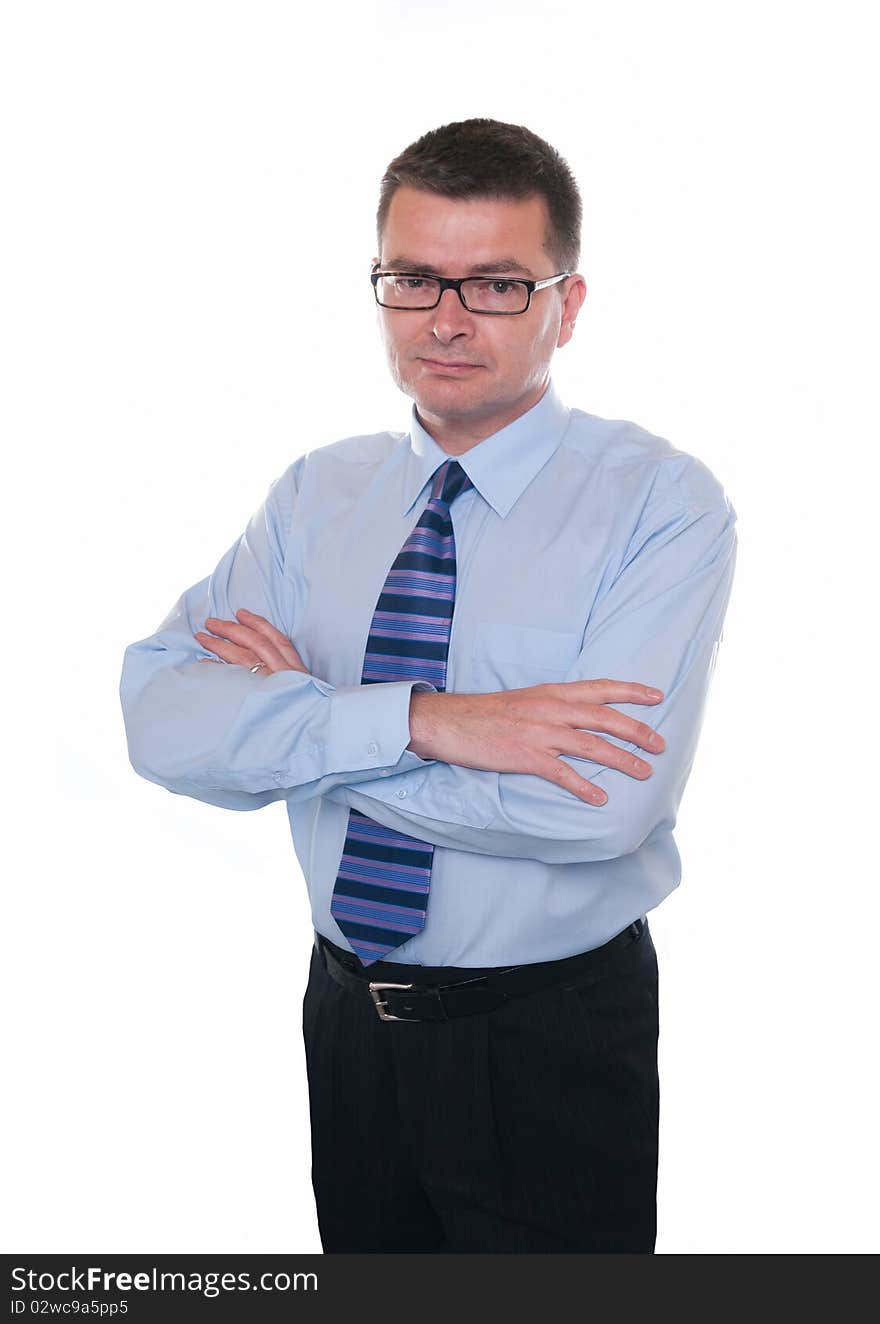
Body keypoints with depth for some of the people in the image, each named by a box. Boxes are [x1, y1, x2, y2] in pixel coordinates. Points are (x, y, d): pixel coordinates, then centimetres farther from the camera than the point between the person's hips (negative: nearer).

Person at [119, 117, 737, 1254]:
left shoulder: (663, 501, -13)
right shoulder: (315, 494, 1)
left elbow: (599, 805, -26)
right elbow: (160, 719, -12)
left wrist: (298, 710, -17)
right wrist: (419, 719, -27)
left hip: (553, 1044, -3)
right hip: (349, 1018, 4)